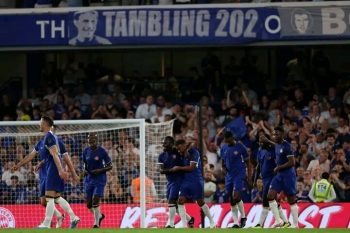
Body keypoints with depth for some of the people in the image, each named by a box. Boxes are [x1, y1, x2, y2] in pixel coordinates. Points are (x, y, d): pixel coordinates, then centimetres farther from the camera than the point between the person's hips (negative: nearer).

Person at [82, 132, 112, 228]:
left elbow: (109, 166, -5)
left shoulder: (102, 151, -10)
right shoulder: (86, 151, 3)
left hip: (100, 179, -5)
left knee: (95, 201, -15)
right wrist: (85, 170, -4)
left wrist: (100, 170, -20)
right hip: (89, 179, 5)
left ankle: (96, 224, -1)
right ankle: (100, 215, 34)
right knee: (89, 204, 5)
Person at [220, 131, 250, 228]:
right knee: (232, 200, 3)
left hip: (239, 175, -6)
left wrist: (249, 175, -6)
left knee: (236, 197, -18)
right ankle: (236, 222, 7)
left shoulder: (240, 147, -8)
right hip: (229, 176, 6)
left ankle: (243, 216, 2)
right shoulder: (223, 148, 7)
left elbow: (247, 161, -2)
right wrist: (224, 168, -3)